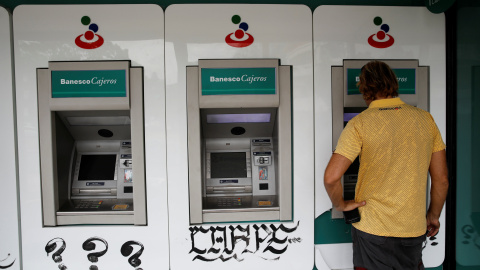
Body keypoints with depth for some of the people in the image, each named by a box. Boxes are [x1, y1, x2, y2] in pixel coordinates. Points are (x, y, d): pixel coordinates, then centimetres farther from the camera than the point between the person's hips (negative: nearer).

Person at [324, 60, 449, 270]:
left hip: (372, 229, -4)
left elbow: (331, 177, -20)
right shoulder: (425, 119, 0)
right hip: (414, 229, 4)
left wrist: (340, 204, -2)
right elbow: (441, 179, 5)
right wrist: (433, 215, 18)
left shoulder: (359, 124, -13)